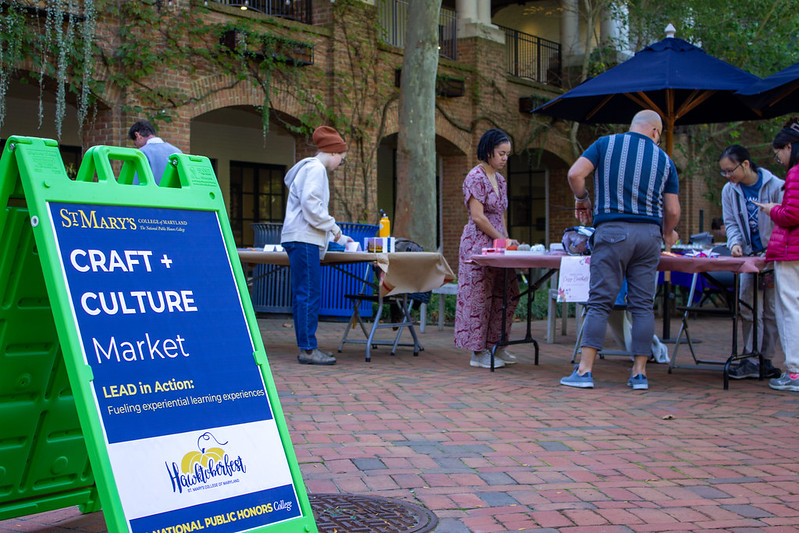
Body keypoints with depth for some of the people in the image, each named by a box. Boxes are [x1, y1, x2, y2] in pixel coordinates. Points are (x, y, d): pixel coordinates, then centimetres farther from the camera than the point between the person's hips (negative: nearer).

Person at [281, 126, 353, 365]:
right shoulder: (315, 169, -7)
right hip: (304, 239, -11)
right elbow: (310, 205, -19)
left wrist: (338, 237, 27)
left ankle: (306, 347, 12)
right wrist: (333, 227, -8)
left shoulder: (312, 168, 25)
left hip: (302, 240, 11)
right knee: (310, 295, -11)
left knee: (304, 296, 10)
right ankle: (308, 349, -10)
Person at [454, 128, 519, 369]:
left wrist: (507, 239, 9)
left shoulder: (500, 180, 16)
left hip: (497, 244, 9)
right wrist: (502, 239, -13)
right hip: (478, 243, -9)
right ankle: (478, 352, 1)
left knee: (506, 294, 8)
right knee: (479, 296, -4)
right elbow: (478, 216, -17)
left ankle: (494, 345, 18)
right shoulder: (475, 178, -11)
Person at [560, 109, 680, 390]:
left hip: (613, 230, -2)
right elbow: (673, 210, 11)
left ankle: (584, 370, -5)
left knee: (600, 301, -2)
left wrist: (582, 199, 13)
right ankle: (640, 373, 7)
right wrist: (668, 233, 30)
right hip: (649, 233, 2)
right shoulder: (664, 159, 12)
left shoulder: (606, 144, 6)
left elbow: (575, 174, -6)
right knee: (642, 304, 6)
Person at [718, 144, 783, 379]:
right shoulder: (729, 191, 2)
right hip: (749, 255, 3)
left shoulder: (776, 186, -9)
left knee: (771, 310, 2)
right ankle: (751, 360, 0)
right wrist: (735, 243, -13)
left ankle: (765, 360, 10)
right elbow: (730, 223, 7)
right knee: (749, 309, -4)